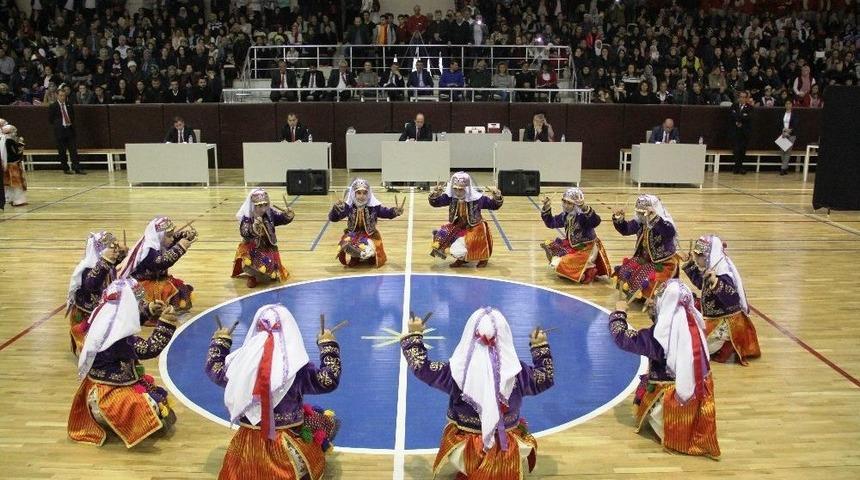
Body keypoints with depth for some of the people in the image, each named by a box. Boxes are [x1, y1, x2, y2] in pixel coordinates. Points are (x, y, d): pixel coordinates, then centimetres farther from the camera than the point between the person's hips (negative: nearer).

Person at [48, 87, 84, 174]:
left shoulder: (69, 105, 10)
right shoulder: (53, 106, -2)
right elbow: (50, 119, 1)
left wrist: (71, 123, 8)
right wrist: (58, 124, -2)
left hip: (70, 130, 3)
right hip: (60, 131, -3)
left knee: (73, 150, -2)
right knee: (62, 152, 3)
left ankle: (77, 168, -4)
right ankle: (65, 169, 12)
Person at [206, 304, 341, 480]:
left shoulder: (241, 360, -8)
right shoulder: (297, 367, -16)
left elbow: (214, 370, 11)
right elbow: (328, 381, -6)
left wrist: (220, 340, 28)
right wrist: (328, 345, 4)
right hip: (288, 444, -3)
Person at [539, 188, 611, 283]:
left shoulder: (583, 216, -26)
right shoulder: (565, 215, -2)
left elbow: (596, 221, -46)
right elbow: (551, 223, 11)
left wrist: (585, 209, -59)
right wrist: (546, 209, -3)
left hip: (586, 249, -9)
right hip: (572, 246, 9)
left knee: (563, 265, -19)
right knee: (548, 245, 10)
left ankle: (589, 271, 4)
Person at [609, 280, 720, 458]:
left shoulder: (657, 335, -21)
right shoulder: (694, 323, -7)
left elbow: (622, 338, -10)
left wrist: (619, 312, 4)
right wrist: (655, 310, 15)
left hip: (673, 396, -4)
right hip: (700, 389, 4)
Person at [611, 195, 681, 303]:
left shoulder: (663, 224, -24)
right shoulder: (640, 222, -4)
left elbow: (671, 233, -46)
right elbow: (625, 230, 6)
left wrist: (655, 219, -59)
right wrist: (619, 219, -15)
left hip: (663, 263, -7)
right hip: (645, 259, 7)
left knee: (644, 280, -23)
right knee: (624, 271, -4)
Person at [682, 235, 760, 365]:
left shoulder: (723, 276, -29)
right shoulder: (710, 270, 0)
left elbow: (733, 300, -38)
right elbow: (700, 284, 20)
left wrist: (716, 282, -49)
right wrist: (690, 265, 14)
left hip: (725, 323, -10)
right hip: (713, 318, 10)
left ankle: (725, 348, 7)